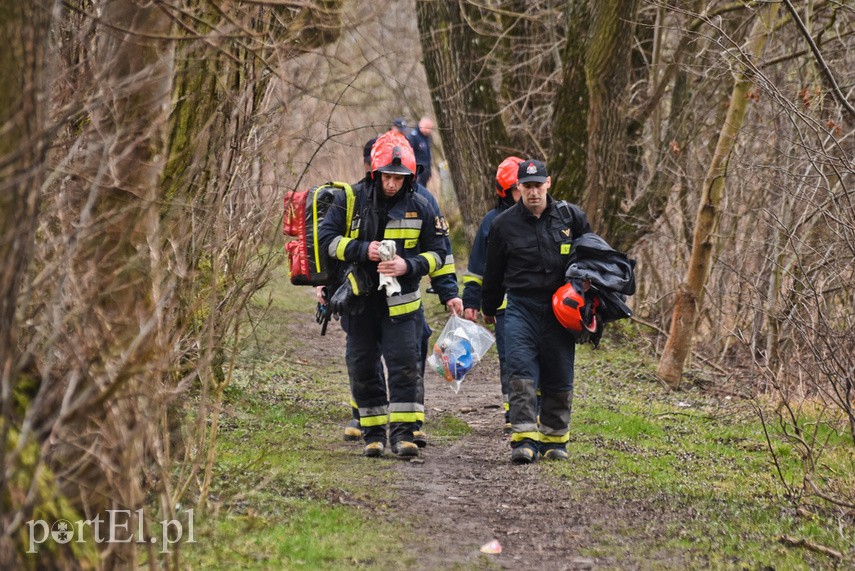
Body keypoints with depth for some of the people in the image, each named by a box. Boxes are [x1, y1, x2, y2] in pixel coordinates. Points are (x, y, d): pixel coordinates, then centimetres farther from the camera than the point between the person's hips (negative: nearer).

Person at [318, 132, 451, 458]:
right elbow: (327, 237, -6)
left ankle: (403, 433, -9)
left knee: (405, 365, -10)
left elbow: (437, 252, 3)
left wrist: (408, 266, -16)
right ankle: (373, 433, 17)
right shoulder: (351, 200, -3)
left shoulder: (419, 209, 0)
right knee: (363, 367, 7)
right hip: (359, 299, 1)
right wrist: (363, 250, -21)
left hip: (401, 300, -1)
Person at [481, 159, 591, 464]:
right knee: (521, 375, -14)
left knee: (558, 380, 7)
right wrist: (488, 308, 25)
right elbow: (493, 270, 15)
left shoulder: (571, 217, 4)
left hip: (560, 311, 1)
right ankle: (524, 440, -17)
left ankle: (555, 439, 20)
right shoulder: (504, 224, 2)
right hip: (521, 308, -1)